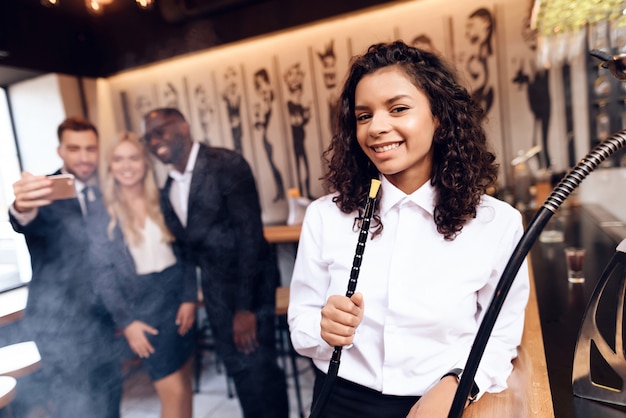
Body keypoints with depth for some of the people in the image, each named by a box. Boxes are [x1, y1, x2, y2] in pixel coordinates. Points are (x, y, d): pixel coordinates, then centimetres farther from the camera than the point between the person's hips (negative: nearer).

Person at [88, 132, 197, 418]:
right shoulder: (101, 212, -4)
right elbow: (104, 272, -4)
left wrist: (190, 298, -4)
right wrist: (126, 321, -8)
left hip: (177, 293, 3)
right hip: (141, 303, -3)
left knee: (184, 380, 13)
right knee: (172, 390, -2)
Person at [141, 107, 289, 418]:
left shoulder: (226, 164, -14)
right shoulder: (168, 191, 8)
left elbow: (249, 233, -18)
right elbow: (185, 246, 12)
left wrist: (245, 305, -19)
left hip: (250, 285, -6)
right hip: (214, 292, 6)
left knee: (259, 366, 0)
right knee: (238, 369, 16)